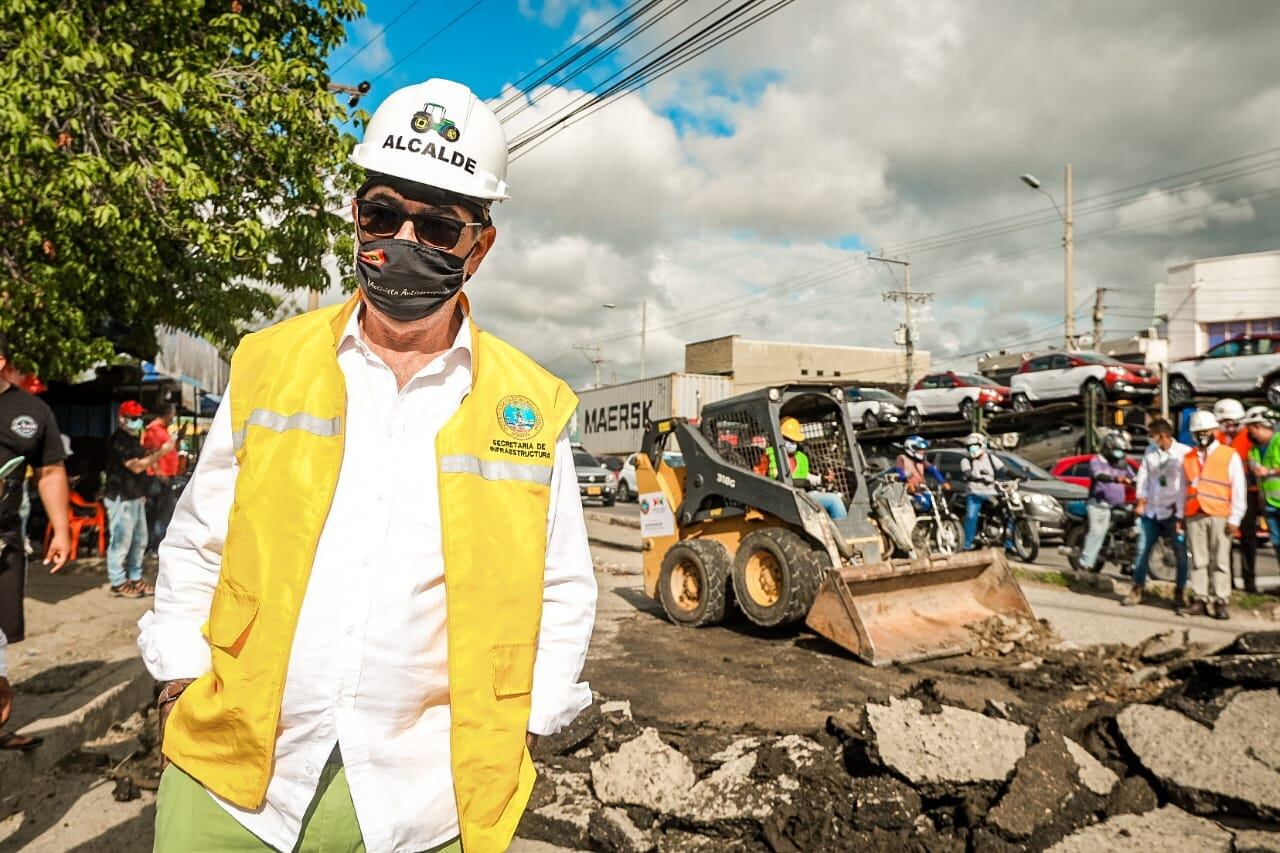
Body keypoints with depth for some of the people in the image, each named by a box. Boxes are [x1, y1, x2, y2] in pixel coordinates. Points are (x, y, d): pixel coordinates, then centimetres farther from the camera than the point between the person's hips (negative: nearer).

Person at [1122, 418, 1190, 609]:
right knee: (1142, 550, 7)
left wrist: (1181, 515, -15)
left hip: (1173, 512, -4)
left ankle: (1180, 593, 15)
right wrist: (1141, 503, 3)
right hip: (1151, 511, 5)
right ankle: (1137, 590, 18)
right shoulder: (1150, 451, 4)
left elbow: (1187, 485, -13)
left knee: (1180, 554, 2)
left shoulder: (1184, 453, -12)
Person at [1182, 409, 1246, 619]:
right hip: (1194, 516, 4)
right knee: (1198, 560, 5)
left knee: (1220, 561, -1)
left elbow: (1238, 489, -1)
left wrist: (1234, 519, -6)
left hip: (1219, 516, -3)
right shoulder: (1188, 458, 15)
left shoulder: (1230, 456, 2)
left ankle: (1221, 602, 4)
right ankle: (1199, 599, 9)